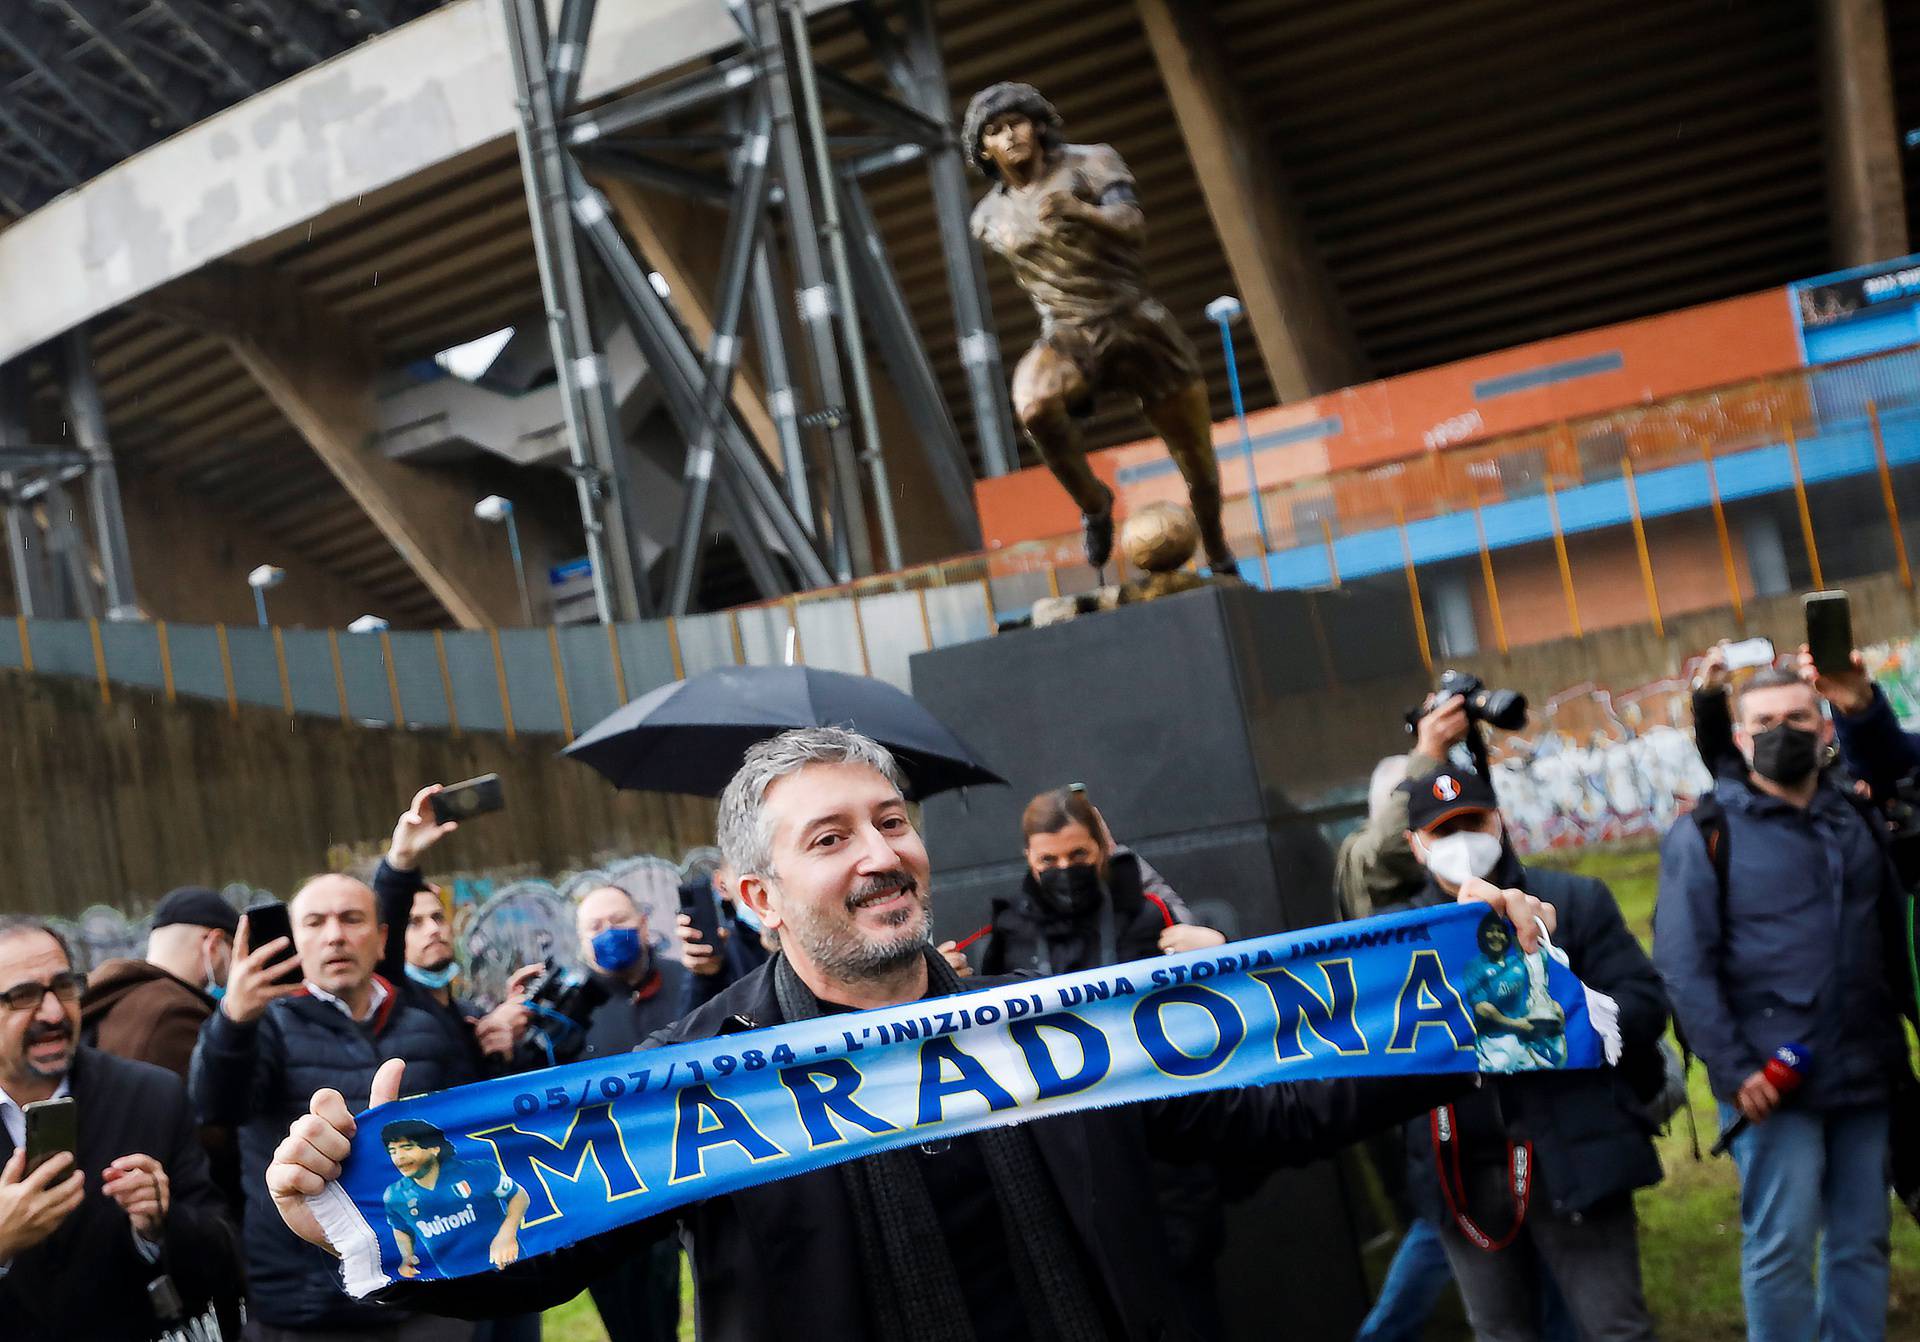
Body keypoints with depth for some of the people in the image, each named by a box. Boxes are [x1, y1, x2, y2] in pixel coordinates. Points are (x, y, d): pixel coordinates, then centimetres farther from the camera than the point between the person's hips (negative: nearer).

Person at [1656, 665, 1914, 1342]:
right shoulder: (1706, 833, -2)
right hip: (1772, 1081, -5)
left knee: (1862, 1242, 9)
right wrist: (1732, 1068, -15)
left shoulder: (1859, 821, 14)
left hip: (1866, 1077, 5)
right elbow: (1682, 967, -8)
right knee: (1782, 1247, -2)